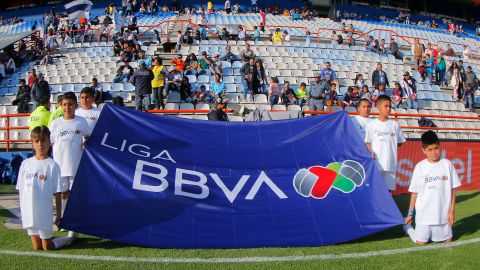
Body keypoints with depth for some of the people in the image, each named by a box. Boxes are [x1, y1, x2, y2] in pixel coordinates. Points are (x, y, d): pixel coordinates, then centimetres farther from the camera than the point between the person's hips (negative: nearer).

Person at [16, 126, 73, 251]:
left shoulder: (52, 165, -8)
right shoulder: (25, 164, 3)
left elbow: (58, 193, -7)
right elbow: (21, 191, 9)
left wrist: (59, 216, -6)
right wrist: (22, 213, 8)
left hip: (44, 212, -4)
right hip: (28, 213, 4)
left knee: (47, 247, 5)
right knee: (37, 247, 11)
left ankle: (70, 238, 26)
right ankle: (48, 237, 38)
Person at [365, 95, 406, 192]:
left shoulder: (394, 124, 7)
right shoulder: (372, 125, 1)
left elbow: (400, 142, 13)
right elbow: (368, 142, 3)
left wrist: (390, 146, -1)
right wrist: (371, 151, -14)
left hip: (391, 162, 2)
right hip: (376, 162, -2)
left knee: (388, 188, 8)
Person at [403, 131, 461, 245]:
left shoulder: (447, 164, -4)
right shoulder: (420, 167, -4)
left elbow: (453, 189, 1)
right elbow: (414, 192, 1)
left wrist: (452, 210, -2)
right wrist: (410, 213, 2)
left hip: (443, 213, 1)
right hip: (424, 213, -1)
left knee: (447, 240, 11)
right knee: (421, 242, 1)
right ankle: (407, 226, 29)